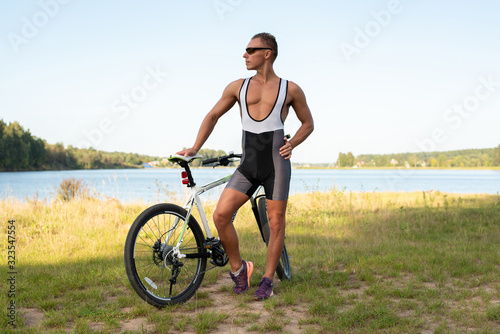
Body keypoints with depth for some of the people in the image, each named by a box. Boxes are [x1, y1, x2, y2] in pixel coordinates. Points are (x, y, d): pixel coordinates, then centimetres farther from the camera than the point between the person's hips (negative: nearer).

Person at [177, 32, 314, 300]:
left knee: (276, 222, 1)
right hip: (248, 165, 2)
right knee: (220, 215, -11)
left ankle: (267, 280, 17)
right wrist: (195, 148, 11)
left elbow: (308, 123, 15)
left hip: (276, 162, -2)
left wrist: (292, 143, -3)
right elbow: (213, 116, 19)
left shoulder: (290, 89, 5)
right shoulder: (238, 87, 12)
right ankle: (238, 268, 9)